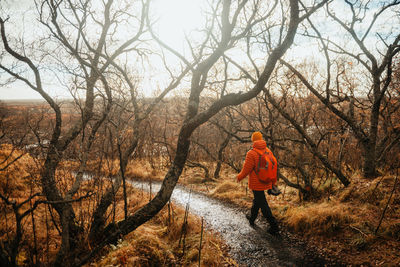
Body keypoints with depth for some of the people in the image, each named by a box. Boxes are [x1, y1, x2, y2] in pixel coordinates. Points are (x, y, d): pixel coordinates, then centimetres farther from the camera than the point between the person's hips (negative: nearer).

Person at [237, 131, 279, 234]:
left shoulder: (251, 153, -20)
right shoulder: (268, 151, 0)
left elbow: (246, 170, -16)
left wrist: (239, 177, 4)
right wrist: (274, 181, 16)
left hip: (256, 184, -7)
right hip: (266, 182, 7)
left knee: (263, 204, 0)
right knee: (257, 200, 25)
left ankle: (274, 226, -1)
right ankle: (252, 218, 43)